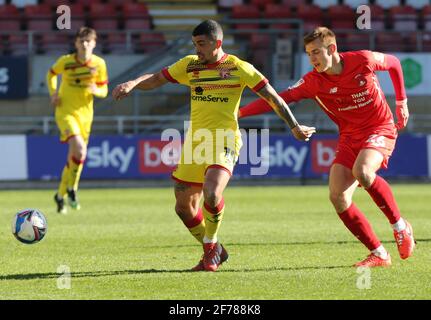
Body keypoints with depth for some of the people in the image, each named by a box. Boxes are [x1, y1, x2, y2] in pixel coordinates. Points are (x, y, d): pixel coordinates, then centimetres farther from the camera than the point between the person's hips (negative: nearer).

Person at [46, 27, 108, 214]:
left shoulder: (99, 64, -4)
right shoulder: (65, 62, -10)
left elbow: (104, 90, 5)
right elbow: (51, 74, 11)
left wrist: (96, 90, -18)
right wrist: (53, 92, -5)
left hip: (85, 113, 4)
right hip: (65, 112, -4)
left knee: (75, 156, 9)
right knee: (79, 148, -26)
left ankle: (60, 195, 28)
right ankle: (71, 189, -6)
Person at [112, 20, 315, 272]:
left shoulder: (238, 68, -4)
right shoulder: (190, 65, 8)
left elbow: (272, 97, 1)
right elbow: (155, 80, 11)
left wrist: (295, 127, 5)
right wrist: (132, 84, -10)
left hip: (224, 142, -5)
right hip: (195, 142, 5)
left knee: (211, 193, -29)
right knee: (184, 207, 4)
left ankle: (211, 246, -5)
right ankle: (214, 251, 26)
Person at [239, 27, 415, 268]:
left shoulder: (364, 60, -12)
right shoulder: (314, 81, -8)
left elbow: (394, 63, 8)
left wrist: (401, 102, 11)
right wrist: (239, 113, -21)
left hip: (380, 130, -4)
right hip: (349, 137, 4)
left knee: (362, 171, -35)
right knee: (338, 198, -15)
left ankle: (400, 227, -13)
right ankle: (379, 254, -2)